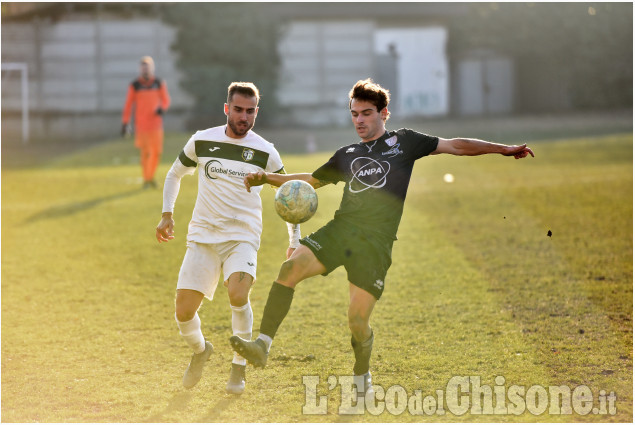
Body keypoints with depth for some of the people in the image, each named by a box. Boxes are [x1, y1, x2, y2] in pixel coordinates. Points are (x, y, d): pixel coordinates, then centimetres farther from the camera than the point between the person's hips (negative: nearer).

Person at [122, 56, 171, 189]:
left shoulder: (159, 83, 5)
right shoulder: (134, 86, 0)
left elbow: (166, 100, 11)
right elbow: (128, 105, 0)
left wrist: (162, 108, -12)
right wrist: (125, 122, -5)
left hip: (156, 122, 2)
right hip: (141, 123, -2)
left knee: (157, 151, 0)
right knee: (145, 152, -4)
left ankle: (150, 176, 19)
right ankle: (146, 179, 5)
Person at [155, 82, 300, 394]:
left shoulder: (265, 152, -2)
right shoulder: (201, 142, 2)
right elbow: (175, 174, 20)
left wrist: (295, 242, 4)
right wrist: (167, 214, 9)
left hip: (243, 237, -2)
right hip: (202, 236, 2)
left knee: (238, 293, -29)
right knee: (183, 312, -7)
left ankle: (239, 366, -8)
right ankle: (199, 350, 28)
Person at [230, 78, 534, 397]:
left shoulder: (402, 142, 12)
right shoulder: (347, 155, 22)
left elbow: (455, 146, 12)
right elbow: (311, 180, 32)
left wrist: (504, 149, 8)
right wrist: (267, 178, 20)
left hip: (375, 241, -3)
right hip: (340, 228, 3)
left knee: (358, 321, -9)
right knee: (292, 266, -24)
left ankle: (362, 377, 19)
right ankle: (262, 346, -26)